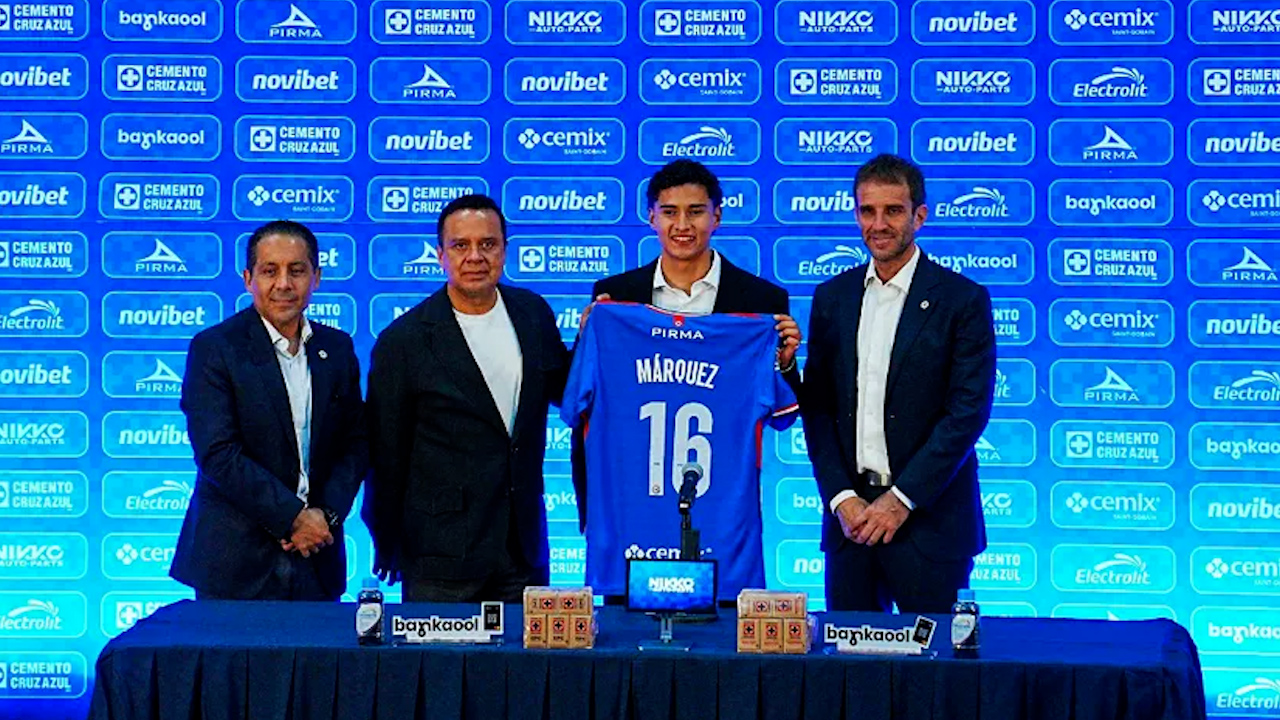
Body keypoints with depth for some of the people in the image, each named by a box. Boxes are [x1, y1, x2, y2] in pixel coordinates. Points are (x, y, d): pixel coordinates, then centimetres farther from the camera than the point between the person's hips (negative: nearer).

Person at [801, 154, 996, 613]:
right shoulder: (832, 297, 11)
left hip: (930, 519, -4)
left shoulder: (962, 299, -3)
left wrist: (900, 500, -14)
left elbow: (969, 411, -9)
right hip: (850, 517, 4)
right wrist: (842, 498, -5)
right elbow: (816, 406, 8)